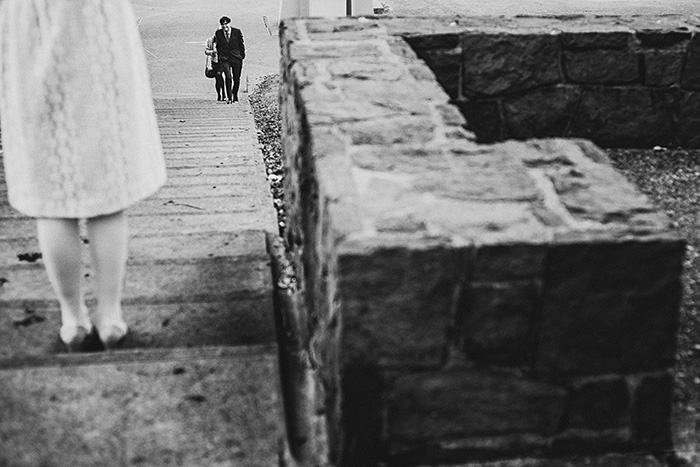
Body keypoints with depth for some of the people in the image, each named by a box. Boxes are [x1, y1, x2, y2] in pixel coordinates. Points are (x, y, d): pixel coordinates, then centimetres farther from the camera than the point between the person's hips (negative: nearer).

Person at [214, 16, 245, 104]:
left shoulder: (237, 31, -2)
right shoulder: (218, 33, 2)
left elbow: (241, 44, 7)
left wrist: (242, 56, 9)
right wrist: (220, 56, 15)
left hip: (236, 58, 1)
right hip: (224, 59, -1)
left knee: (237, 79, 8)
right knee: (228, 77, -18)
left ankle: (235, 95, 33)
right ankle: (229, 98, -13)